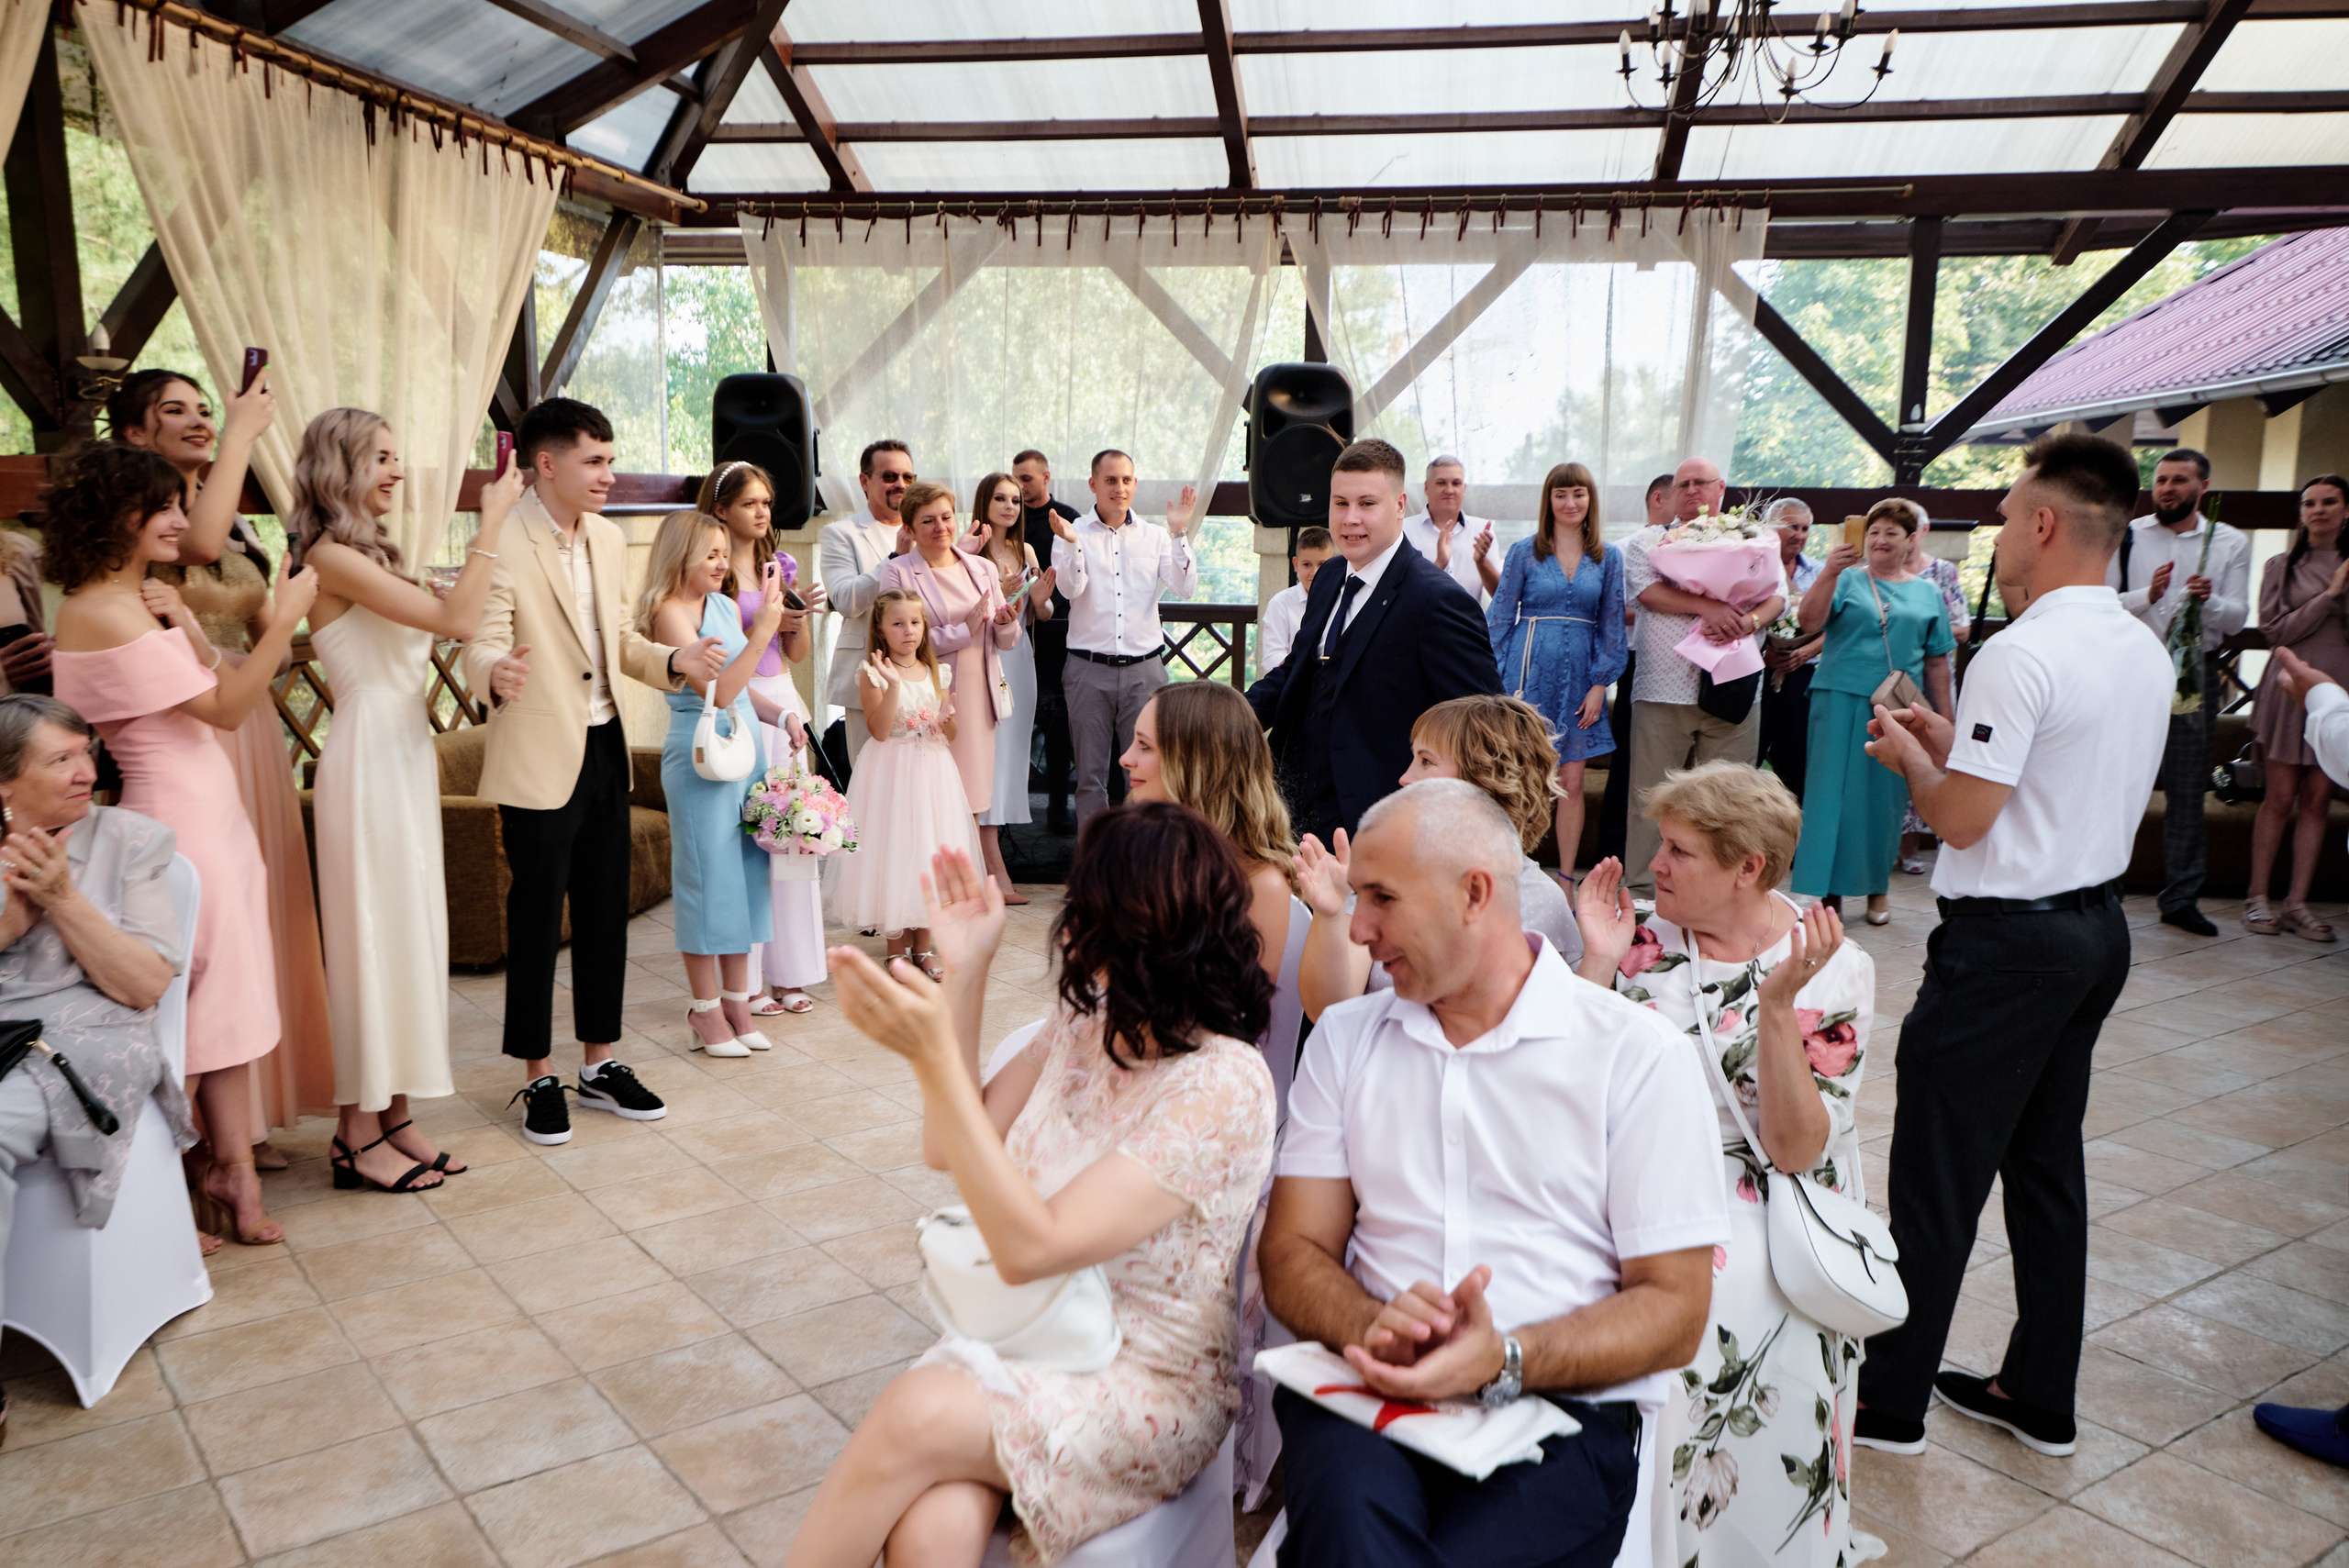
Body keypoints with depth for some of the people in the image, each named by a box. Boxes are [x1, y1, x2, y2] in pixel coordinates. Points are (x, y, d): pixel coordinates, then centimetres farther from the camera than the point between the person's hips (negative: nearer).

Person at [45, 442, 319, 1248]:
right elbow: (226, 707, -17)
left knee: (230, 1000, 12)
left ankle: (231, 1167, 20)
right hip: (179, 824, -9)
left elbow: (208, 691, 11)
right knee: (195, 1009, 1)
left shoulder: (133, 601, 12)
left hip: (210, 815, 10)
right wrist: (285, 617, -17)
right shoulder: (101, 612, -17)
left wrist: (185, 624, -2)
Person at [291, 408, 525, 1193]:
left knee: (408, 931, 11)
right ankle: (358, 1134, 9)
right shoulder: (332, 557, -14)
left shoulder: (368, 554, 15)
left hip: (403, 756, 9)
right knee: (374, 931, -2)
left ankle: (393, 1117, 20)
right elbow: (456, 618, -22)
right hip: (368, 763, -9)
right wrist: (493, 519, -15)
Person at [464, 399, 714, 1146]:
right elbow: (481, 647, -21)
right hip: (540, 761, -7)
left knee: (606, 913, 14)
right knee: (536, 921, 4)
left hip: (605, 748, 7)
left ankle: (600, 1064, 28)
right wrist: (497, 675, -43)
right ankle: (538, 1078, 19)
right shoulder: (503, 546, -14)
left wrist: (675, 659, -2)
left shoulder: (609, 540, 9)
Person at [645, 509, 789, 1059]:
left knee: (746, 869, 10)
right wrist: (763, 628, -21)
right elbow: (718, 691, -19)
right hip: (700, 752, -8)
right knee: (708, 874, -1)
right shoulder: (669, 612, -11)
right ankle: (706, 1009, 11)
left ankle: (737, 1001, 20)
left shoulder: (727, 606, 12)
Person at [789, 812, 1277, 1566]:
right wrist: (965, 970, 1)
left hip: (1146, 1388, -5)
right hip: (1025, 1334, 5)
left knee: (915, 1412, -28)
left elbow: (1029, 1247, -24)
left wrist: (935, 1055, -31)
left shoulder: (1226, 1086, -21)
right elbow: (949, 1149, 10)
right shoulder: (1085, 1021, 2)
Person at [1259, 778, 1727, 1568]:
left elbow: (1674, 1308, -1)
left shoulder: (1638, 1054, 1)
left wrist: (1504, 1360, -18)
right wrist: (1371, 1328, -16)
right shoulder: (1345, 1037, 12)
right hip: (1370, 1389, 2)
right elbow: (1293, 1252, 7)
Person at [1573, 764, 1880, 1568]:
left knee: (1736, 1298, -31)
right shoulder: (1647, 941, 5)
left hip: (1768, 1214, -2)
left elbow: (1794, 1151, -13)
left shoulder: (1834, 968, -4)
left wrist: (1777, 1002, -24)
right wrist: (1598, 961, -9)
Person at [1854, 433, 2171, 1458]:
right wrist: (1956, 740, 15)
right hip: (2098, 924, 9)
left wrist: (1909, 755, -1)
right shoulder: (2146, 652, 9)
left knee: (1938, 1177, 1)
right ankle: (2041, 1400, 30)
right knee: (2047, 1162, 18)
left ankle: (1889, 1401, 14)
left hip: (2007, 942, -9)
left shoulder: (2020, 656, -20)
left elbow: (1961, 818, -20)